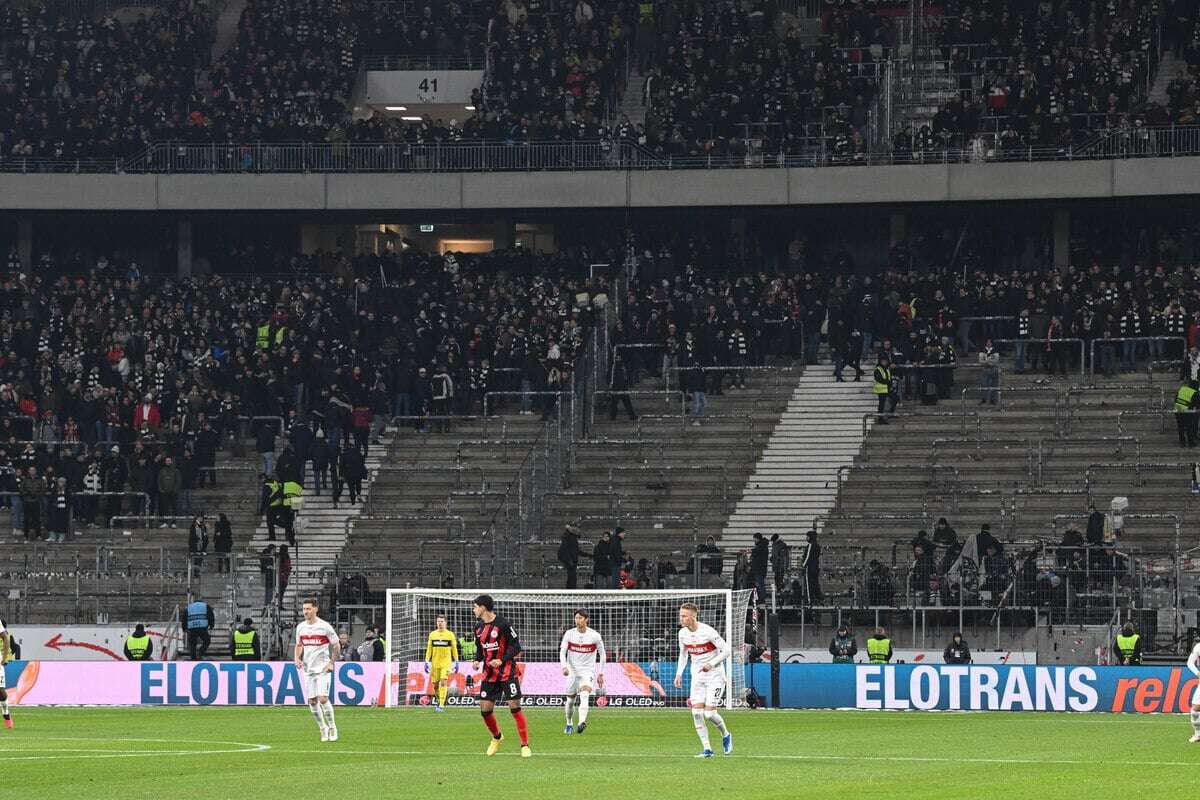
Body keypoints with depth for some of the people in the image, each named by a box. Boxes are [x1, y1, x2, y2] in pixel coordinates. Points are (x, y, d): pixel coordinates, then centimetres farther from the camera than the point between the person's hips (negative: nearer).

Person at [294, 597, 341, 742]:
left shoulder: (325, 627, -9)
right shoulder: (300, 627, 6)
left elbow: (336, 645, -1)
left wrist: (331, 663, -8)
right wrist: (297, 658, 1)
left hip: (323, 669, -5)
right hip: (308, 669, 5)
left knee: (323, 699, -16)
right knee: (312, 702, 3)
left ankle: (332, 728, 1)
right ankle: (323, 729, 18)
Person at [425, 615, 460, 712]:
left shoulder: (450, 634, 3)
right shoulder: (432, 634, 8)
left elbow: (454, 649, 7)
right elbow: (429, 649, 11)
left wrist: (456, 662, 5)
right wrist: (427, 661, 5)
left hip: (446, 663, -3)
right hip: (435, 663, 3)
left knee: (444, 682, -16)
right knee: (435, 685, 5)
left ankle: (441, 704, -16)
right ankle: (439, 700, 30)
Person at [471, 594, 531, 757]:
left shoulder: (503, 624, -13)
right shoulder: (479, 627, 7)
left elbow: (516, 647, -10)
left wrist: (501, 660, -22)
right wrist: (477, 661, 0)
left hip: (507, 672, -6)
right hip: (489, 674, 6)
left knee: (515, 706, -10)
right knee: (485, 709, 2)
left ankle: (525, 745, -5)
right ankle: (497, 737, 28)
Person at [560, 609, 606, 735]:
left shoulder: (595, 636, -5)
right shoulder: (569, 634, -2)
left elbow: (602, 655, 5)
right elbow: (562, 652, -5)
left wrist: (601, 674, 3)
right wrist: (564, 666, -23)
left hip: (588, 671, -3)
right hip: (572, 671, 3)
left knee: (584, 695, -27)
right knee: (570, 700, 9)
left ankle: (582, 722, -42)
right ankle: (569, 724, 33)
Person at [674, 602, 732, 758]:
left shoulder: (708, 632, -19)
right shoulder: (682, 633, 0)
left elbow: (726, 651, -14)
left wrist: (711, 664, -26)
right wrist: (679, 674, 7)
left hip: (714, 676, -6)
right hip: (697, 676, 6)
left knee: (709, 713, -12)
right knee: (696, 712, -8)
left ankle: (726, 735, 19)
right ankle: (707, 749, -1)